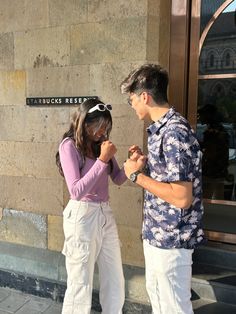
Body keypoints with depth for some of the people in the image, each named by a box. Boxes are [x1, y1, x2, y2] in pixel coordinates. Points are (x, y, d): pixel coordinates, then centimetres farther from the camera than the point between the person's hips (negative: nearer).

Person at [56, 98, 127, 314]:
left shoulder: (100, 143, 5)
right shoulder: (69, 146, -12)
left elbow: (117, 179, 10)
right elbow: (77, 191, -21)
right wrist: (102, 160, -23)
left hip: (105, 213, 6)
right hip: (83, 216, -6)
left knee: (115, 280, 17)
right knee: (81, 284, 9)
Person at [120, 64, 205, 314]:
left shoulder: (175, 132, -23)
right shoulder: (161, 128, 7)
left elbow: (181, 197, -27)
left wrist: (137, 175, -19)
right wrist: (144, 164, 1)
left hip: (171, 237, -10)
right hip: (156, 233, 10)